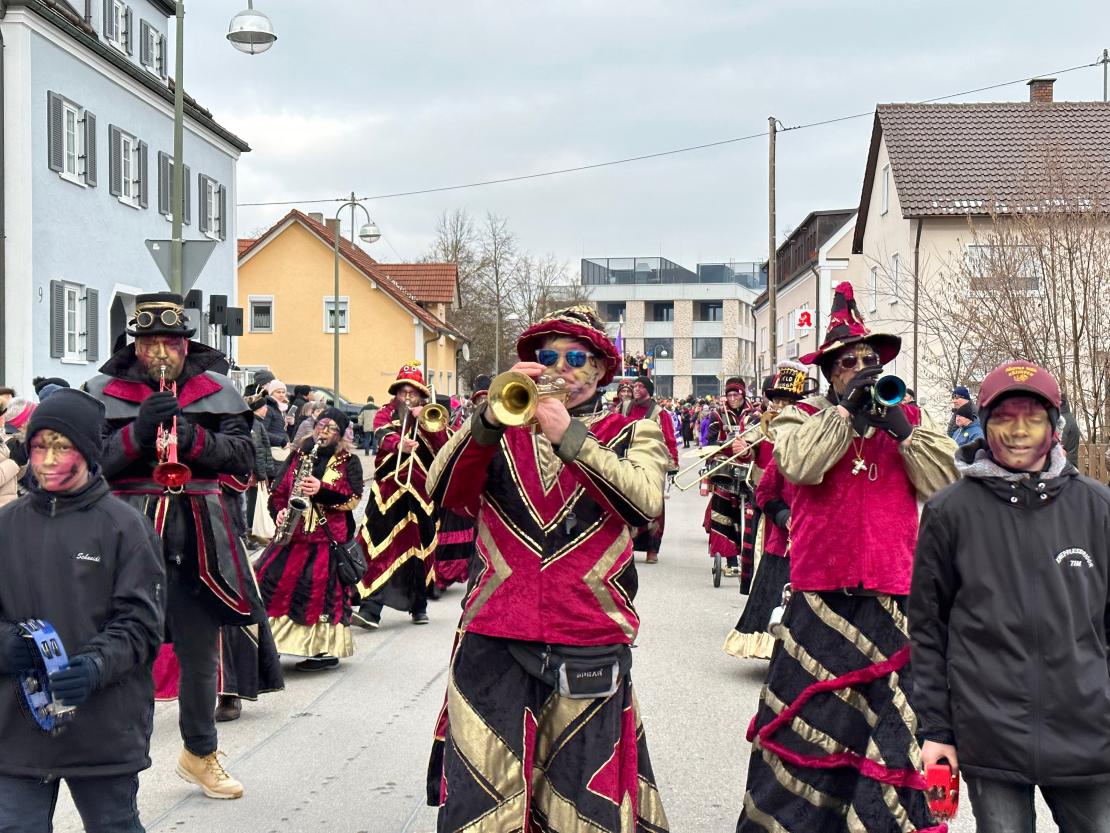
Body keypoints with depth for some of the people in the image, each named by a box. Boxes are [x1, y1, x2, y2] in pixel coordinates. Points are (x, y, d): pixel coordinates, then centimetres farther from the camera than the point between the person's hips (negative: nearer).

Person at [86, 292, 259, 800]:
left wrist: (192, 437, -14)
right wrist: (139, 430, -18)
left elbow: (243, 457, 2)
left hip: (198, 541, 2)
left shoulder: (214, 391, 9)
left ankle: (200, 753, 33)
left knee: (200, 649, 13)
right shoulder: (105, 392, 5)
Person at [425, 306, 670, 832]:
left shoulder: (632, 435, 9)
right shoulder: (500, 431, 13)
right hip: (494, 643, 1)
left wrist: (569, 436, -17)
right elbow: (444, 492, -4)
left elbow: (646, 501, -12)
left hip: (589, 648, -1)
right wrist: (490, 418, -16)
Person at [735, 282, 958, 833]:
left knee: (893, 728, 6)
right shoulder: (801, 419, 6)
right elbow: (801, 465, -17)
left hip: (893, 600, 2)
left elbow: (942, 484, 0)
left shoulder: (908, 421, 13)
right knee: (809, 718, 4)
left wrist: (899, 425, -9)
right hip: (821, 597, -2)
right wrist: (846, 406, -11)